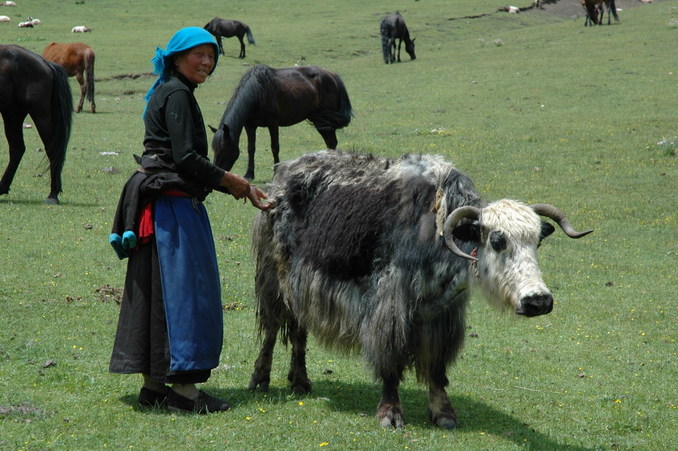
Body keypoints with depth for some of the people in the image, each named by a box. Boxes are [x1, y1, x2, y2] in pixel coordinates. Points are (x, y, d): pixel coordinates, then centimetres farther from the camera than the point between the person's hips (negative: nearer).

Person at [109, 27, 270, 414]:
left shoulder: (168, 93, 20)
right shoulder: (177, 95, -10)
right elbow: (186, 159, -19)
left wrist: (238, 188, 15)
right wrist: (234, 182, -10)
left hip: (159, 203, 10)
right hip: (174, 204, -10)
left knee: (160, 291, 11)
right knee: (184, 290, -9)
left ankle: (154, 384, 15)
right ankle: (183, 387, -8)